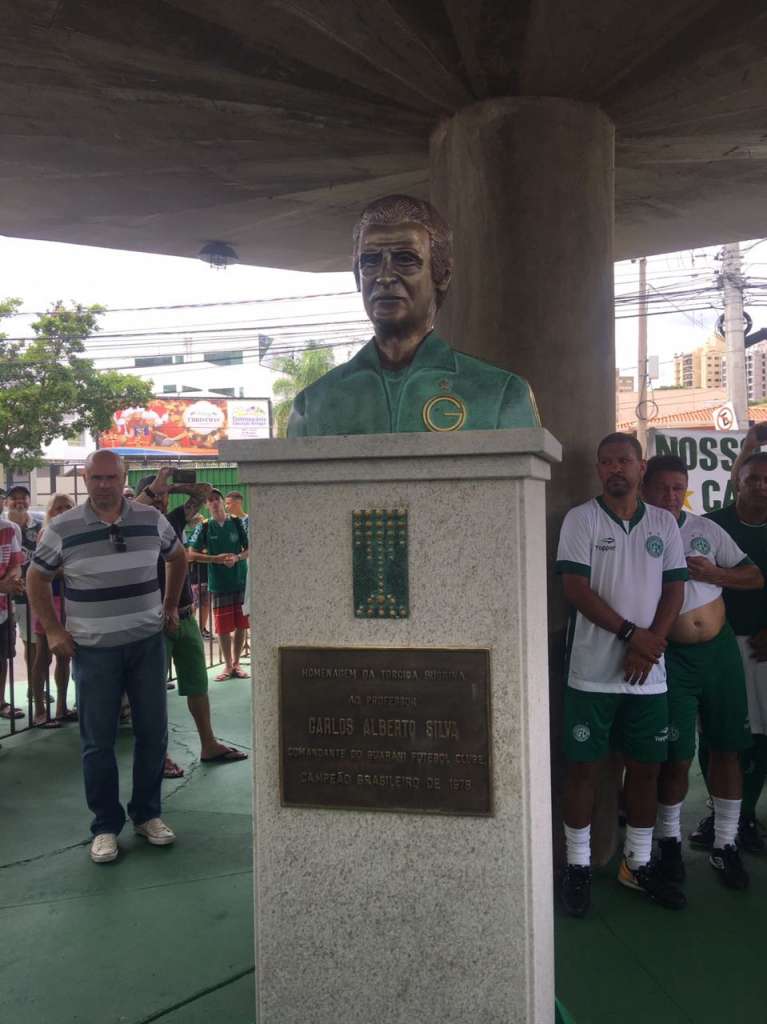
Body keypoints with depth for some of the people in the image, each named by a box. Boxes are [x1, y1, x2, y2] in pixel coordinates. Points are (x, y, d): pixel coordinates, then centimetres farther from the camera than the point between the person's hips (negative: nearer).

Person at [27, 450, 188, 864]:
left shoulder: (151, 519, 0)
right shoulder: (62, 528, -6)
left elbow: (177, 557, 17)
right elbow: (36, 578, 5)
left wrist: (170, 606, 14)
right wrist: (52, 630, -1)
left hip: (147, 644, 2)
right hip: (93, 650, -2)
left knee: (153, 733, 9)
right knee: (98, 741, 5)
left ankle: (147, 814, 26)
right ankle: (105, 826, 20)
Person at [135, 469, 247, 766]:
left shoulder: (174, 520, 8)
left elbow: (205, 490, 12)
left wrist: (171, 487, 1)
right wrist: (153, 487, -21)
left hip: (186, 616, 6)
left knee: (197, 684, 13)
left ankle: (209, 745, 24)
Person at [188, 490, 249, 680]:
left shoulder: (237, 523, 2)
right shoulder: (204, 527, 2)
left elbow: (250, 549, 4)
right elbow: (192, 555, -1)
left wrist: (237, 558, -16)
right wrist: (217, 559, -13)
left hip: (241, 581, 1)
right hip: (218, 584, 0)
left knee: (241, 625, 5)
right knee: (223, 627, 3)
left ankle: (236, 663, 20)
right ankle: (228, 666, 18)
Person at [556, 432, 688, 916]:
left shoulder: (664, 522, 8)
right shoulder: (581, 519, -3)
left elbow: (674, 590, 5)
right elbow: (576, 589, -10)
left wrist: (648, 646, -9)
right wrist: (631, 633, -15)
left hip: (649, 673, 4)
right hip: (593, 672, -3)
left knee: (646, 767, 11)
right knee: (583, 766, 3)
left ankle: (639, 863, 27)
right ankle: (579, 866, 17)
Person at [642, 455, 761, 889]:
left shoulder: (706, 529, 5)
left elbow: (755, 577, 9)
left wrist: (715, 573, -8)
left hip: (720, 649, 4)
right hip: (671, 658, -3)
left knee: (726, 749, 8)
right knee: (677, 756, 1)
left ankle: (726, 845, 23)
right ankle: (670, 839, 24)